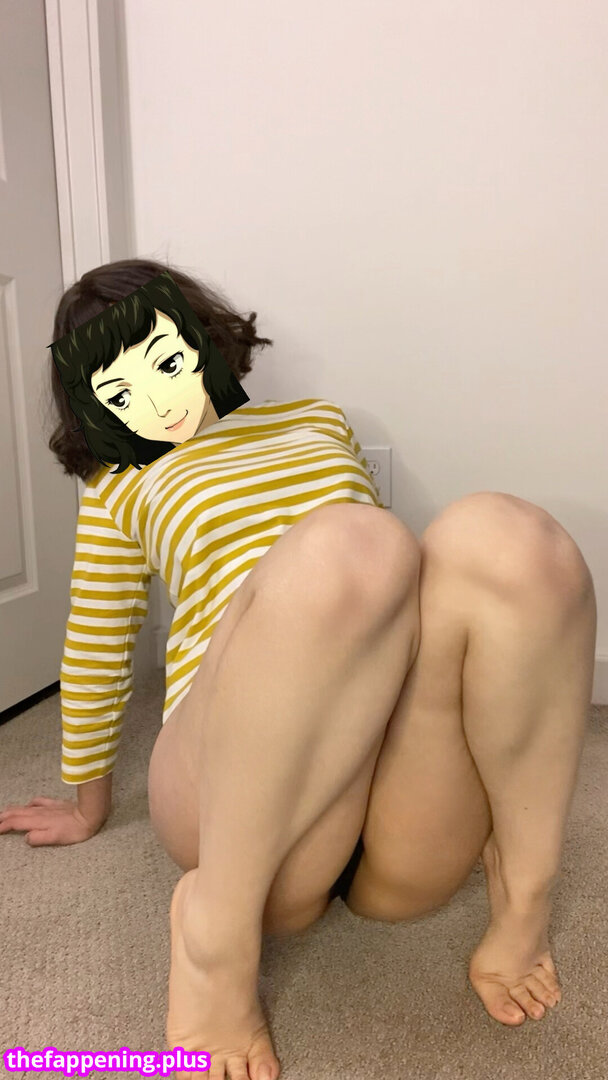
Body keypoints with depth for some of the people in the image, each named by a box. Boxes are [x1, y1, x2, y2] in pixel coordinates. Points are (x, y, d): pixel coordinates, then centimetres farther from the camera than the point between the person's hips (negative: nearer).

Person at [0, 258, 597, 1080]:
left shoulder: (320, 422, 27)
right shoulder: (121, 484, 21)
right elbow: (95, 653, 24)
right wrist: (87, 807, 31)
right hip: (241, 800, -2)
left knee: (498, 538, -27)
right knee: (347, 544, -33)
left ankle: (523, 890, -9)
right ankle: (216, 923, -14)